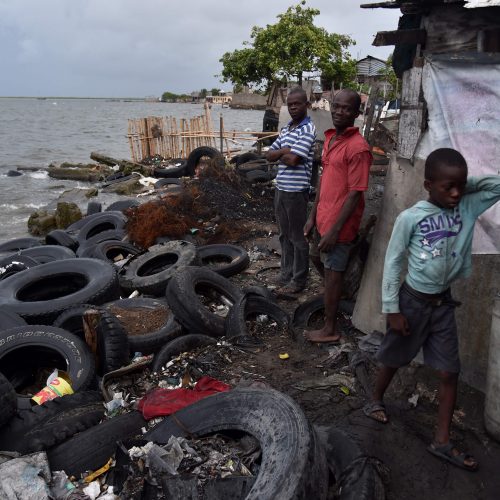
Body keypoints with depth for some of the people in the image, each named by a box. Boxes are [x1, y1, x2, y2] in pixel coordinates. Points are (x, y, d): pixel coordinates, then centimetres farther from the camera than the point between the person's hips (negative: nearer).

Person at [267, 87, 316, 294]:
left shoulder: (308, 130, -13)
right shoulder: (285, 129, 13)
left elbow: (292, 160, -22)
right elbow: (269, 155, 9)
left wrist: (280, 153, -2)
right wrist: (286, 150, -8)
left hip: (296, 190, -8)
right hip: (281, 188, 8)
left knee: (297, 237, 2)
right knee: (284, 235, 16)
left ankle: (298, 280, 14)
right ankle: (286, 275, 29)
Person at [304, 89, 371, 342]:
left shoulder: (358, 148, -20)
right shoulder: (330, 138, 7)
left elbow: (355, 194, -21)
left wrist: (334, 230, -22)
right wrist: (313, 216, 12)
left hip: (339, 223, -8)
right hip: (322, 216, 8)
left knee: (332, 272, 3)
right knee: (317, 257, 25)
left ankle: (330, 330, 19)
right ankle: (335, 293, 50)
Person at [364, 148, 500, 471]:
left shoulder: (468, 208, -5)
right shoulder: (410, 218, -17)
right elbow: (393, 263, -12)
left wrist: (465, 184, -11)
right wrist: (392, 309, -12)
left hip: (443, 302, 4)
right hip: (413, 301, -4)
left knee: (450, 372, 6)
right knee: (394, 360, 16)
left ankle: (442, 441, 19)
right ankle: (376, 400, 44)